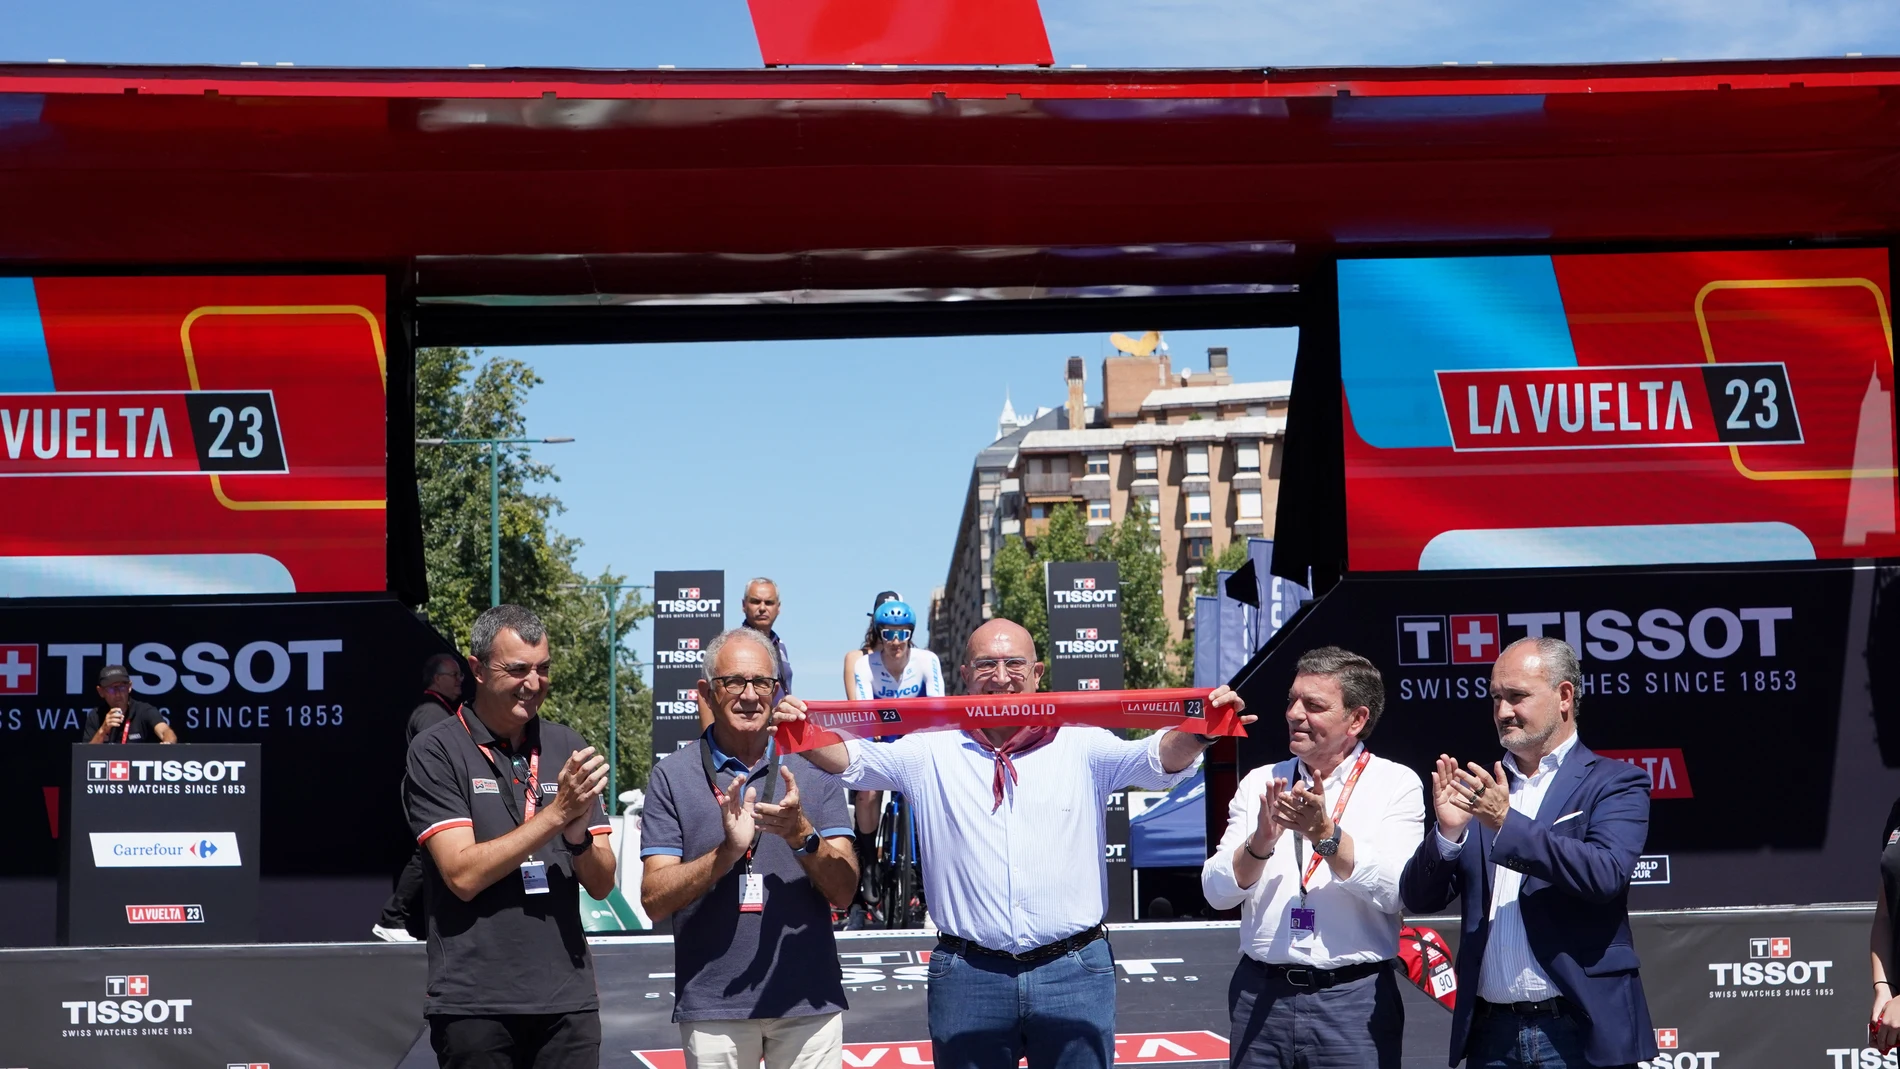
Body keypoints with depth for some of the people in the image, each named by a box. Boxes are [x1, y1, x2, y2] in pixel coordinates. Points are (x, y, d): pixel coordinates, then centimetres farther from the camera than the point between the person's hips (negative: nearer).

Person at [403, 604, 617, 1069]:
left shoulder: (568, 749, 9)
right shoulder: (436, 752, -3)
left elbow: (602, 883, 7)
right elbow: (463, 874, -13)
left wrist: (578, 832, -13)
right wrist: (557, 812, -15)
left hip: (568, 999, 4)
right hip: (475, 1005, -3)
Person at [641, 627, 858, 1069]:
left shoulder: (813, 767, 5)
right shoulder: (673, 776, 2)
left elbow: (843, 890, -1)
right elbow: (654, 899, -5)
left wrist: (802, 836, -20)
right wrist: (727, 852, -19)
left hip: (808, 999, 1)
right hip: (711, 1000, -1)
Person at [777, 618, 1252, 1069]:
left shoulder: (1082, 745, 5)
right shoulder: (932, 750, 6)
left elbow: (1157, 758, -7)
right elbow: (855, 759, -3)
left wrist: (1197, 732, -29)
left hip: (1073, 972, 0)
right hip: (968, 976, 0)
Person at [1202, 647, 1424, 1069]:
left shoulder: (1396, 784, 1)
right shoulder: (1260, 783, 9)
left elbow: (1393, 891, -12)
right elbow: (1216, 891, 1)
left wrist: (1324, 833, -21)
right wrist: (1261, 842, -16)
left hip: (1354, 999, -3)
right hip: (1261, 994, 3)